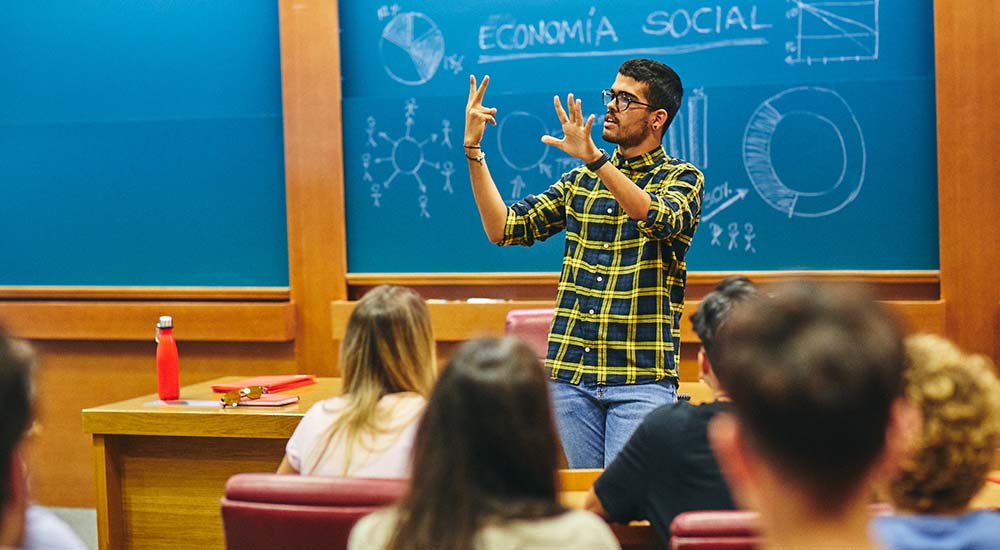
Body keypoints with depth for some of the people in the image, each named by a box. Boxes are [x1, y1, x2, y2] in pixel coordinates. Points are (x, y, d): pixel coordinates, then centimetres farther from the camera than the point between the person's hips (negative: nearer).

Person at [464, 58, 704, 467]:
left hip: (642, 376, -4)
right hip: (570, 374, 5)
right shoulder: (581, 181, 16)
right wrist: (473, 150, 1)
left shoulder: (682, 178, 2)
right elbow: (504, 228, 10)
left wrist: (593, 157, -33)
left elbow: (659, 219, -22)